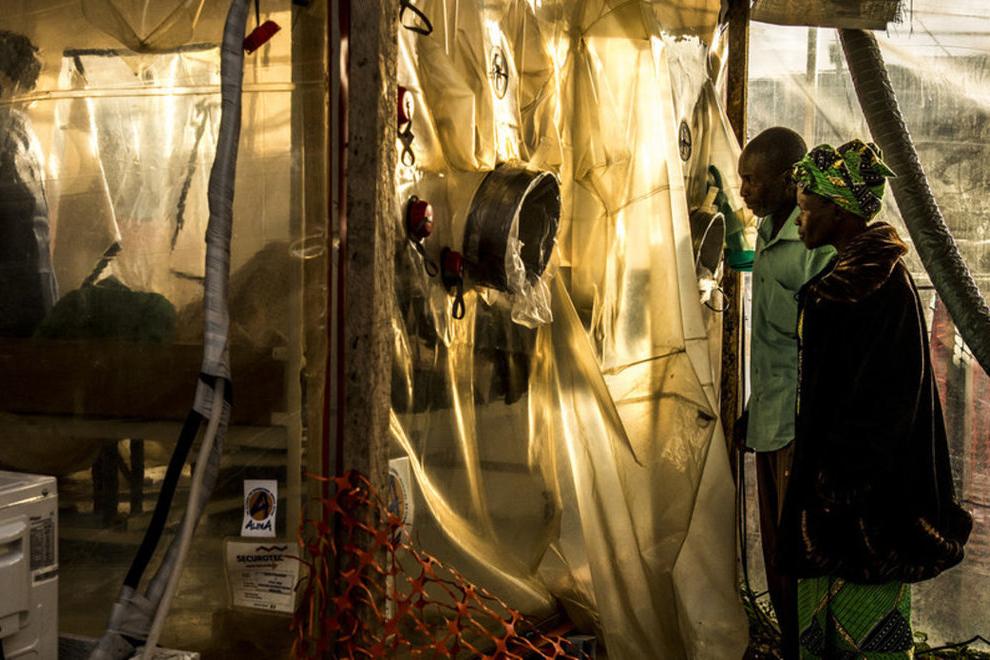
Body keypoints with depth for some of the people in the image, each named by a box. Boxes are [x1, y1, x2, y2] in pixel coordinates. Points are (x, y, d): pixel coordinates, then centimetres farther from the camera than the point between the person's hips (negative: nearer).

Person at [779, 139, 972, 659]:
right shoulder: (854, 273, 10)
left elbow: (883, 401, -23)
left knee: (864, 612, 2)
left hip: (864, 485, -10)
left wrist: (839, 480, -20)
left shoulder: (881, 283, -19)